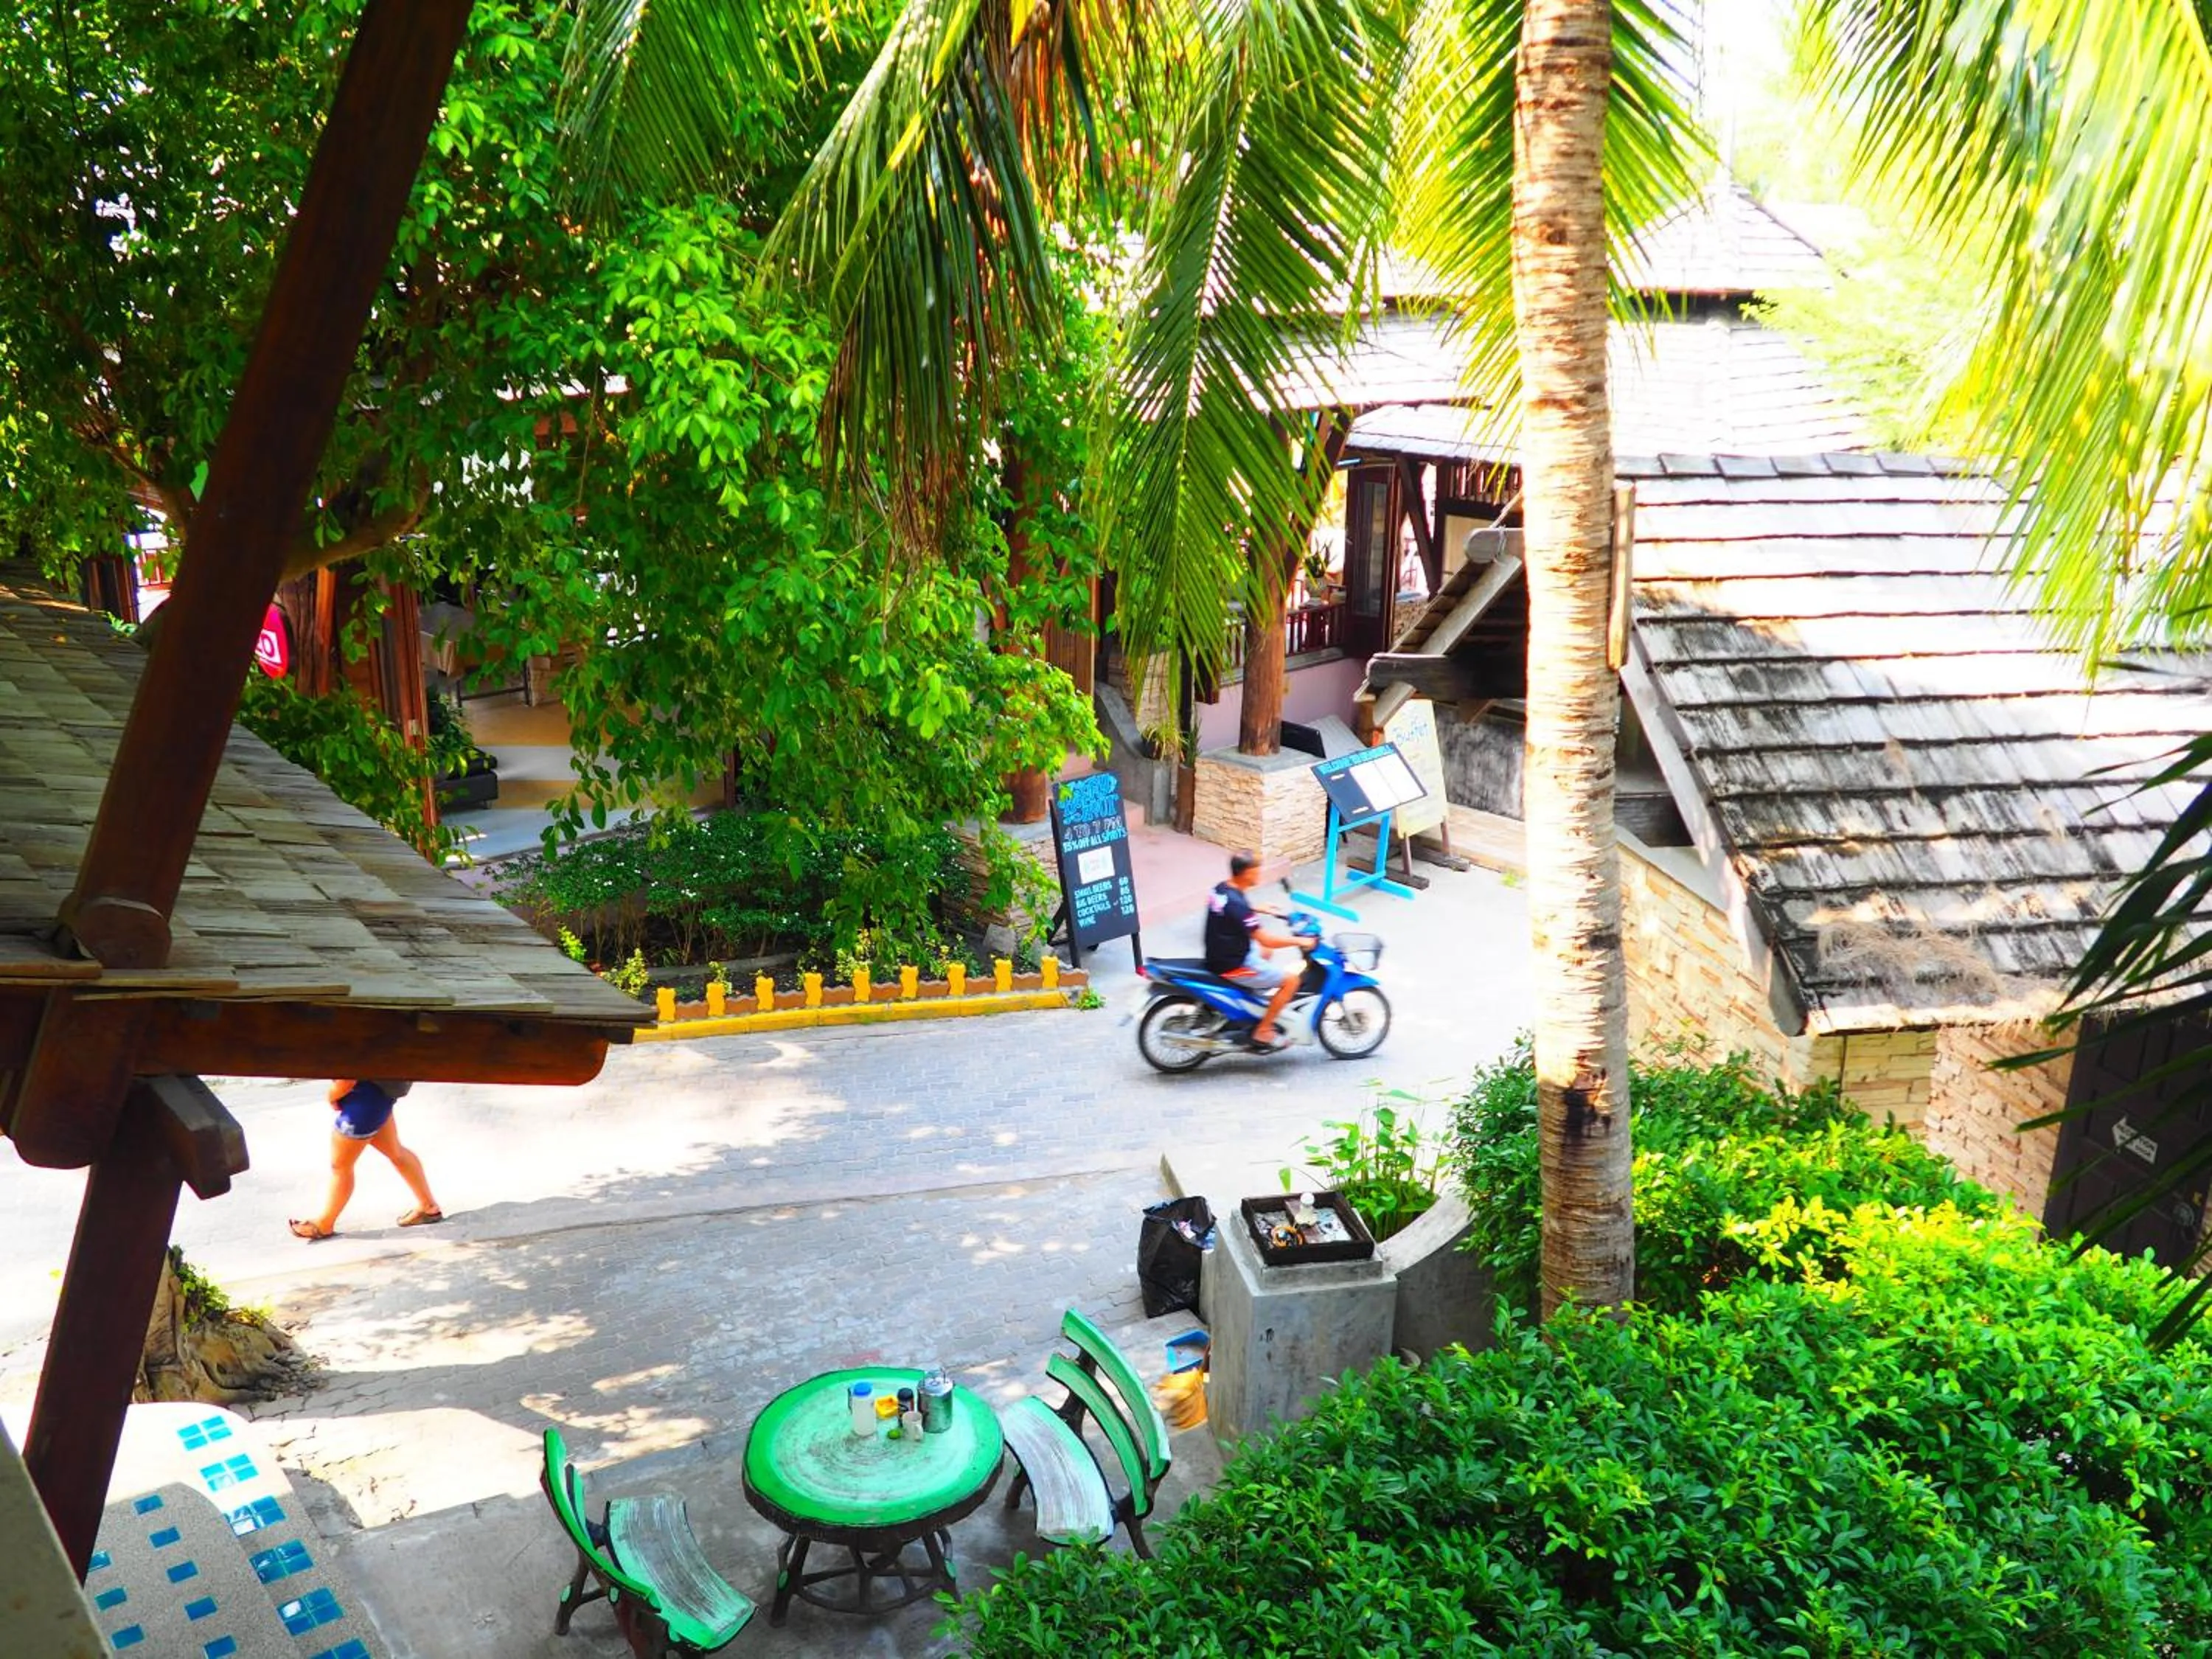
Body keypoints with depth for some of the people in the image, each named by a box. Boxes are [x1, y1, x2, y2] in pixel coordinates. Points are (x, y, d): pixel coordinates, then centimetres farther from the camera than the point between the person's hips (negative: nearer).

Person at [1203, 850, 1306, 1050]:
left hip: (1221, 954, 10)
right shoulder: (1237, 904, -29)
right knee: (1291, 979, -6)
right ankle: (1262, 1032, 1)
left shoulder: (1222, 889, 0)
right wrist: (1299, 941, -16)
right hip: (1232, 966, -10)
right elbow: (1266, 939, -27)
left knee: (1266, 951, 34)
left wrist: (1260, 909, 21)